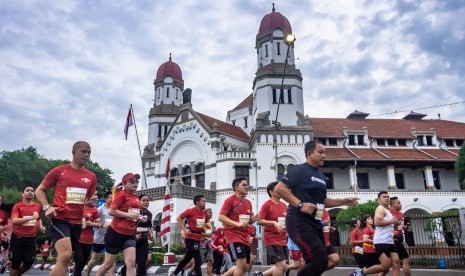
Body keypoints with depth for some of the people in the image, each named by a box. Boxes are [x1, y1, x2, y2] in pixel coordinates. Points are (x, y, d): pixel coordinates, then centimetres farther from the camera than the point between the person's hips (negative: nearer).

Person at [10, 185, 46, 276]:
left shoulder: (38, 206, 7)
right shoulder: (17, 206, -6)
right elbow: (14, 221, -21)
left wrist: (41, 227, 8)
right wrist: (31, 217, -28)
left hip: (31, 238, 4)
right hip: (17, 238, -4)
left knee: (29, 262, 4)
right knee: (16, 262, 3)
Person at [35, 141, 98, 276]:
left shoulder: (91, 177, 8)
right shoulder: (58, 171, -3)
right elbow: (39, 190, 4)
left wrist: (92, 201, -5)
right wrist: (47, 207, -13)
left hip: (77, 222, 5)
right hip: (59, 218, -5)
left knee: (63, 259, 15)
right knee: (65, 255, -24)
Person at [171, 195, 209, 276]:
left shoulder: (205, 213, 4)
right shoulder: (190, 211, -13)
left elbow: (206, 223, 21)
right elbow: (179, 218, -7)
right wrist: (184, 229, -15)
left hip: (198, 238, 7)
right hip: (191, 238, -7)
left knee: (187, 258, 18)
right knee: (198, 260, -8)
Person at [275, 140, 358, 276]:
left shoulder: (321, 177, 17)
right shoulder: (300, 169, -9)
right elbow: (279, 188, -17)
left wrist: (344, 201, 17)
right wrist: (300, 204, -24)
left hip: (314, 222, 9)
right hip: (299, 222, -9)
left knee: (317, 262, 13)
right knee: (320, 261, -15)